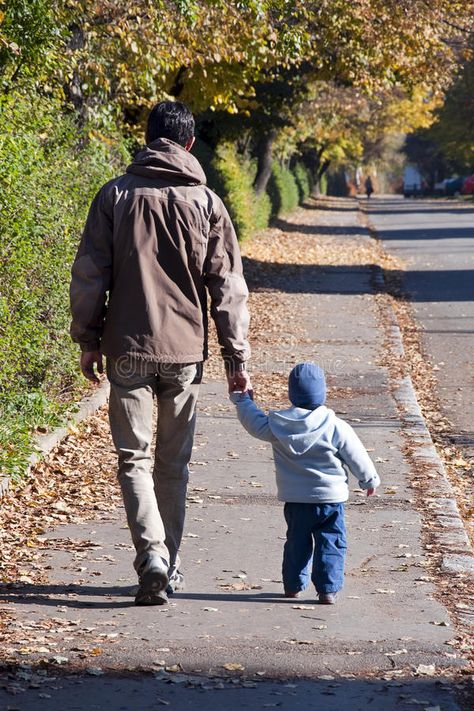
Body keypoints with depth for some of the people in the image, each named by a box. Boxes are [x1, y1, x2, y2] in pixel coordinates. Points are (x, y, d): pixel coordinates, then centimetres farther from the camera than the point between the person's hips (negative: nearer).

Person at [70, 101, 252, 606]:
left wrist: (88, 340, 8)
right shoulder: (205, 202, 0)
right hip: (185, 350, 1)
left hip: (127, 349, -1)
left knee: (134, 458, 3)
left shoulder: (116, 194, -1)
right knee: (174, 462, 13)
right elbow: (227, 285, 0)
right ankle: (169, 566, 19)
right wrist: (236, 356, 5)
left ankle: (152, 555, -16)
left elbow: (89, 274, -2)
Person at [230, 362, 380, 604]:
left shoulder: (278, 424, -6)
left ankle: (293, 585, 25)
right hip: (330, 497, -2)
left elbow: (255, 423, 11)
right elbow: (357, 457, 0)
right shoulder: (337, 428, -10)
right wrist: (369, 479, 16)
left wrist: (243, 402, 29)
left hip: (295, 500, 3)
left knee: (297, 541, 18)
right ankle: (328, 589, -2)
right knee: (331, 543, 4)